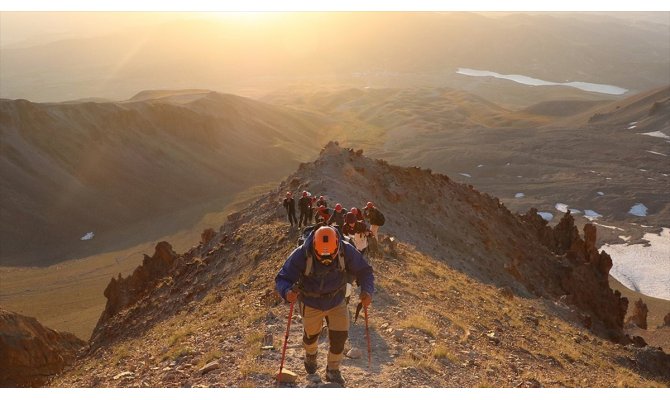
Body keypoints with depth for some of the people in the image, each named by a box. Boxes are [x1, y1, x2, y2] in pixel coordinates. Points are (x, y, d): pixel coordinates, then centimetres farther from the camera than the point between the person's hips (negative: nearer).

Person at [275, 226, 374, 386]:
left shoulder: (346, 251, -28)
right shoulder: (302, 254, -34)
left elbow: (364, 271, -17)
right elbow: (282, 279, -31)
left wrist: (367, 291, -36)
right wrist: (287, 292, -54)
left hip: (337, 303, 1)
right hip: (311, 304, -1)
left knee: (339, 337, 1)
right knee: (311, 334, 23)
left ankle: (333, 371, 31)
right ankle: (311, 355, 60)